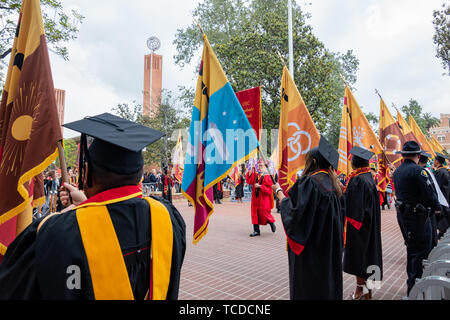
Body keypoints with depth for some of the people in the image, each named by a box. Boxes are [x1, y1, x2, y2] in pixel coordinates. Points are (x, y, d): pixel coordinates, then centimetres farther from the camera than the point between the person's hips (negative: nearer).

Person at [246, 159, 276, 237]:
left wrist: (259, 186, -19)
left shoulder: (268, 176, -8)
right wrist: (251, 170, -9)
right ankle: (256, 230, 11)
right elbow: (249, 180, -2)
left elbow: (269, 188, -13)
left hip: (264, 198, -5)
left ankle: (272, 223, 33)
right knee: (255, 213, 4)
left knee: (264, 213, 3)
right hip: (256, 198, 6)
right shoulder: (256, 174, 9)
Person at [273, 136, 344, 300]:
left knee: (307, 285, 5)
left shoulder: (308, 182, -20)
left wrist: (279, 191, -10)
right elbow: (340, 213, 15)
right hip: (331, 247, 8)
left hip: (310, 248, -8)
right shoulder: (334, 183, 5)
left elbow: (294, 212, -23)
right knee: (328, 276, 19)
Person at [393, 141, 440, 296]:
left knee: (412, 248, 20)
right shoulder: (418, 171, -18)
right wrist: (437, 206, 1)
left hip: (402, 214, 8)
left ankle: (411, 280, 33)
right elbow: (430, 196, -18)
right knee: (421, 250, 2)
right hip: (417, 216, -8)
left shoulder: (397, 171, 8)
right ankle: (415, 287, 8)